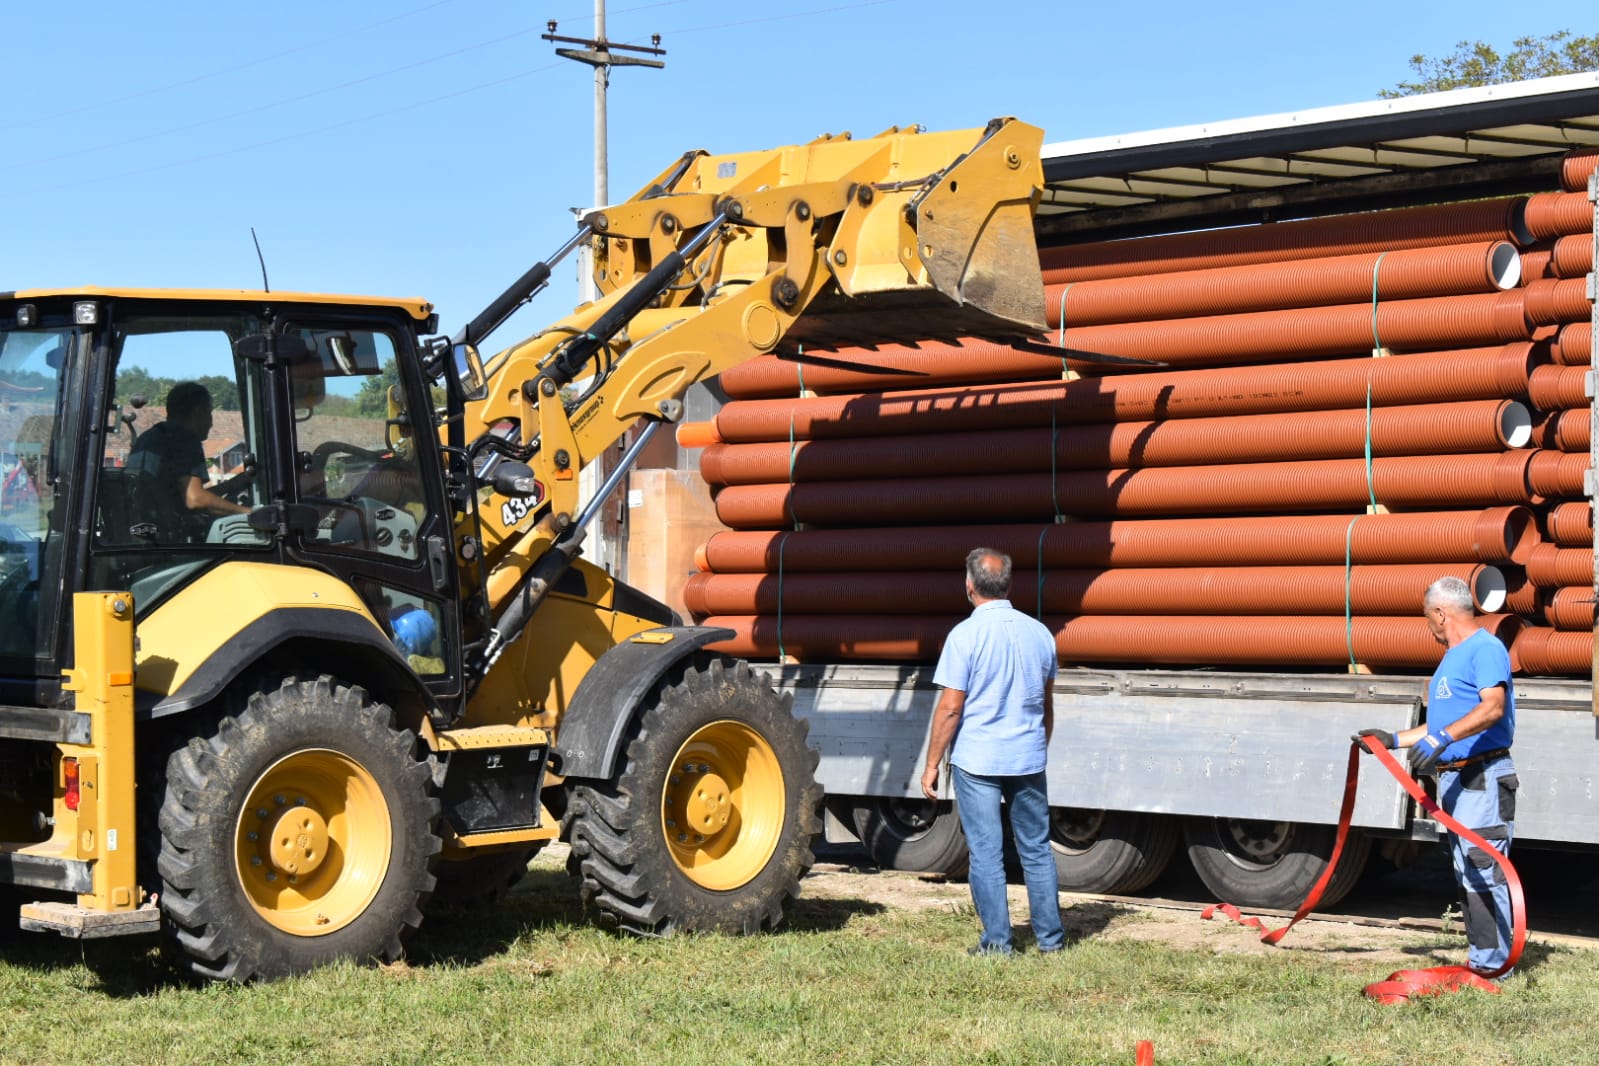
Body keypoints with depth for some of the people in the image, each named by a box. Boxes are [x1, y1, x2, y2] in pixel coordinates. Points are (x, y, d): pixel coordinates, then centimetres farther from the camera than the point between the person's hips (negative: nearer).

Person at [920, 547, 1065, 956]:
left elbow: (950, 708, -13)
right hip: (1028, 760, 4)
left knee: (986, 852, 2)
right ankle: (1050, 937, 17)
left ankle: (997, 941, 4)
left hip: (976, 759, -4)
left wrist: (932, 765, -6)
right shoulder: (1039, 634, 4)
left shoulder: (965, 635, -13)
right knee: (1036, 849, 13)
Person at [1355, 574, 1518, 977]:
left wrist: (1444, 738, -36)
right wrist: (1394, 739, 24)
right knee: (1469, 875, 11)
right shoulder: (1452, 657, 21)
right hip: (1453, 779, 10)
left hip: (1483, 779, -10)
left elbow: (1493, 707, -27)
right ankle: (1481, 957, 15)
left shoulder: (1485, 648, -11)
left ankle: (1493, 962, -9)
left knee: (1484, 870, -11)